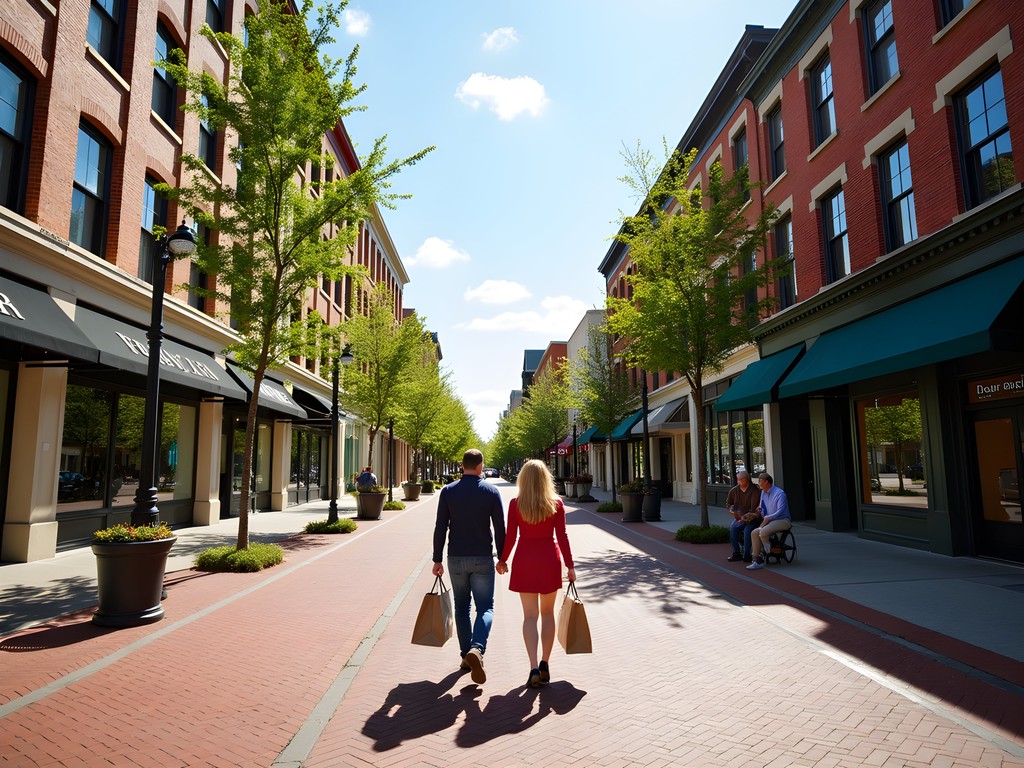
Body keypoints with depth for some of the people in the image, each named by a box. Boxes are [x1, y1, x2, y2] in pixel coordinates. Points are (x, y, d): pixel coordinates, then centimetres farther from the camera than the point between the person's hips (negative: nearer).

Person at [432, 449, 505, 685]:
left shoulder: (448, 491, -1)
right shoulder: (491, 492, -4)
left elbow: (440, 528, -2)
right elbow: (500, 528, -2)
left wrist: (437, 560, 4)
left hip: (456, 558, 2)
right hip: (483, 559, -2)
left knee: (461, 607, 16)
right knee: (485, 607, 4)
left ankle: (467, 655, 19)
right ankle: (477, 648, -18)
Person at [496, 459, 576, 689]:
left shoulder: (516, 504, -6)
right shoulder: (556, 503, -4)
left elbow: (510, 536, -3)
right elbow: (562, 537, -5)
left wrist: (502, 560, 12)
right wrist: (570, 566, 1)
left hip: (524, 560, -1)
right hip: (549, 559, 1)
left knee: (530, 615, 4)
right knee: (547, 613, 14)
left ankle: (534, 668, -5)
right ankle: (544, 665, 20)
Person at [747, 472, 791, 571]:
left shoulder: (780, 493, -14)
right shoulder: (763, 492, 13)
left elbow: (780, 511, -21)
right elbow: (763, 509, 22)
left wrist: (767, 518, -24)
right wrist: (760, 511, -2)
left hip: (783, 521, -8)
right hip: (770, 521, 8)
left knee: (763, 532, -30)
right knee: (755, 533, -17)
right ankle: (757, 560, -16)